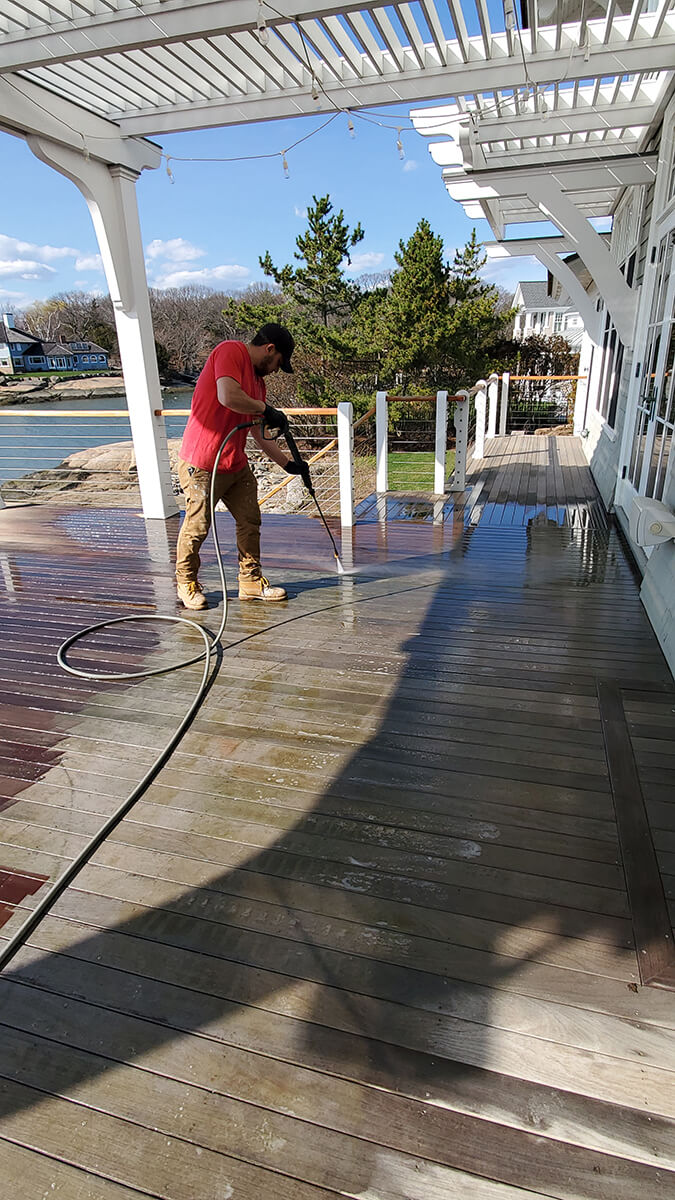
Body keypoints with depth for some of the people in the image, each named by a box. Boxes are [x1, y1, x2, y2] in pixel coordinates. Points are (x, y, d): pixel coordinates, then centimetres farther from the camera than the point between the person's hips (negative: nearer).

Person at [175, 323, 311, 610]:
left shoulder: (257, 379, 17)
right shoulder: (230, 351, -11)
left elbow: (259, 432, 19)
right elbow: (228, 397, -29)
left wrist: (288, 463, 16)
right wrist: (267, 410, -15)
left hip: (236, 465, 9)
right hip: (202, 464, -9)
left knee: (250, 521, 9)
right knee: (198, 526, 2)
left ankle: (251, 583, 21)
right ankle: (186, 584, 20)